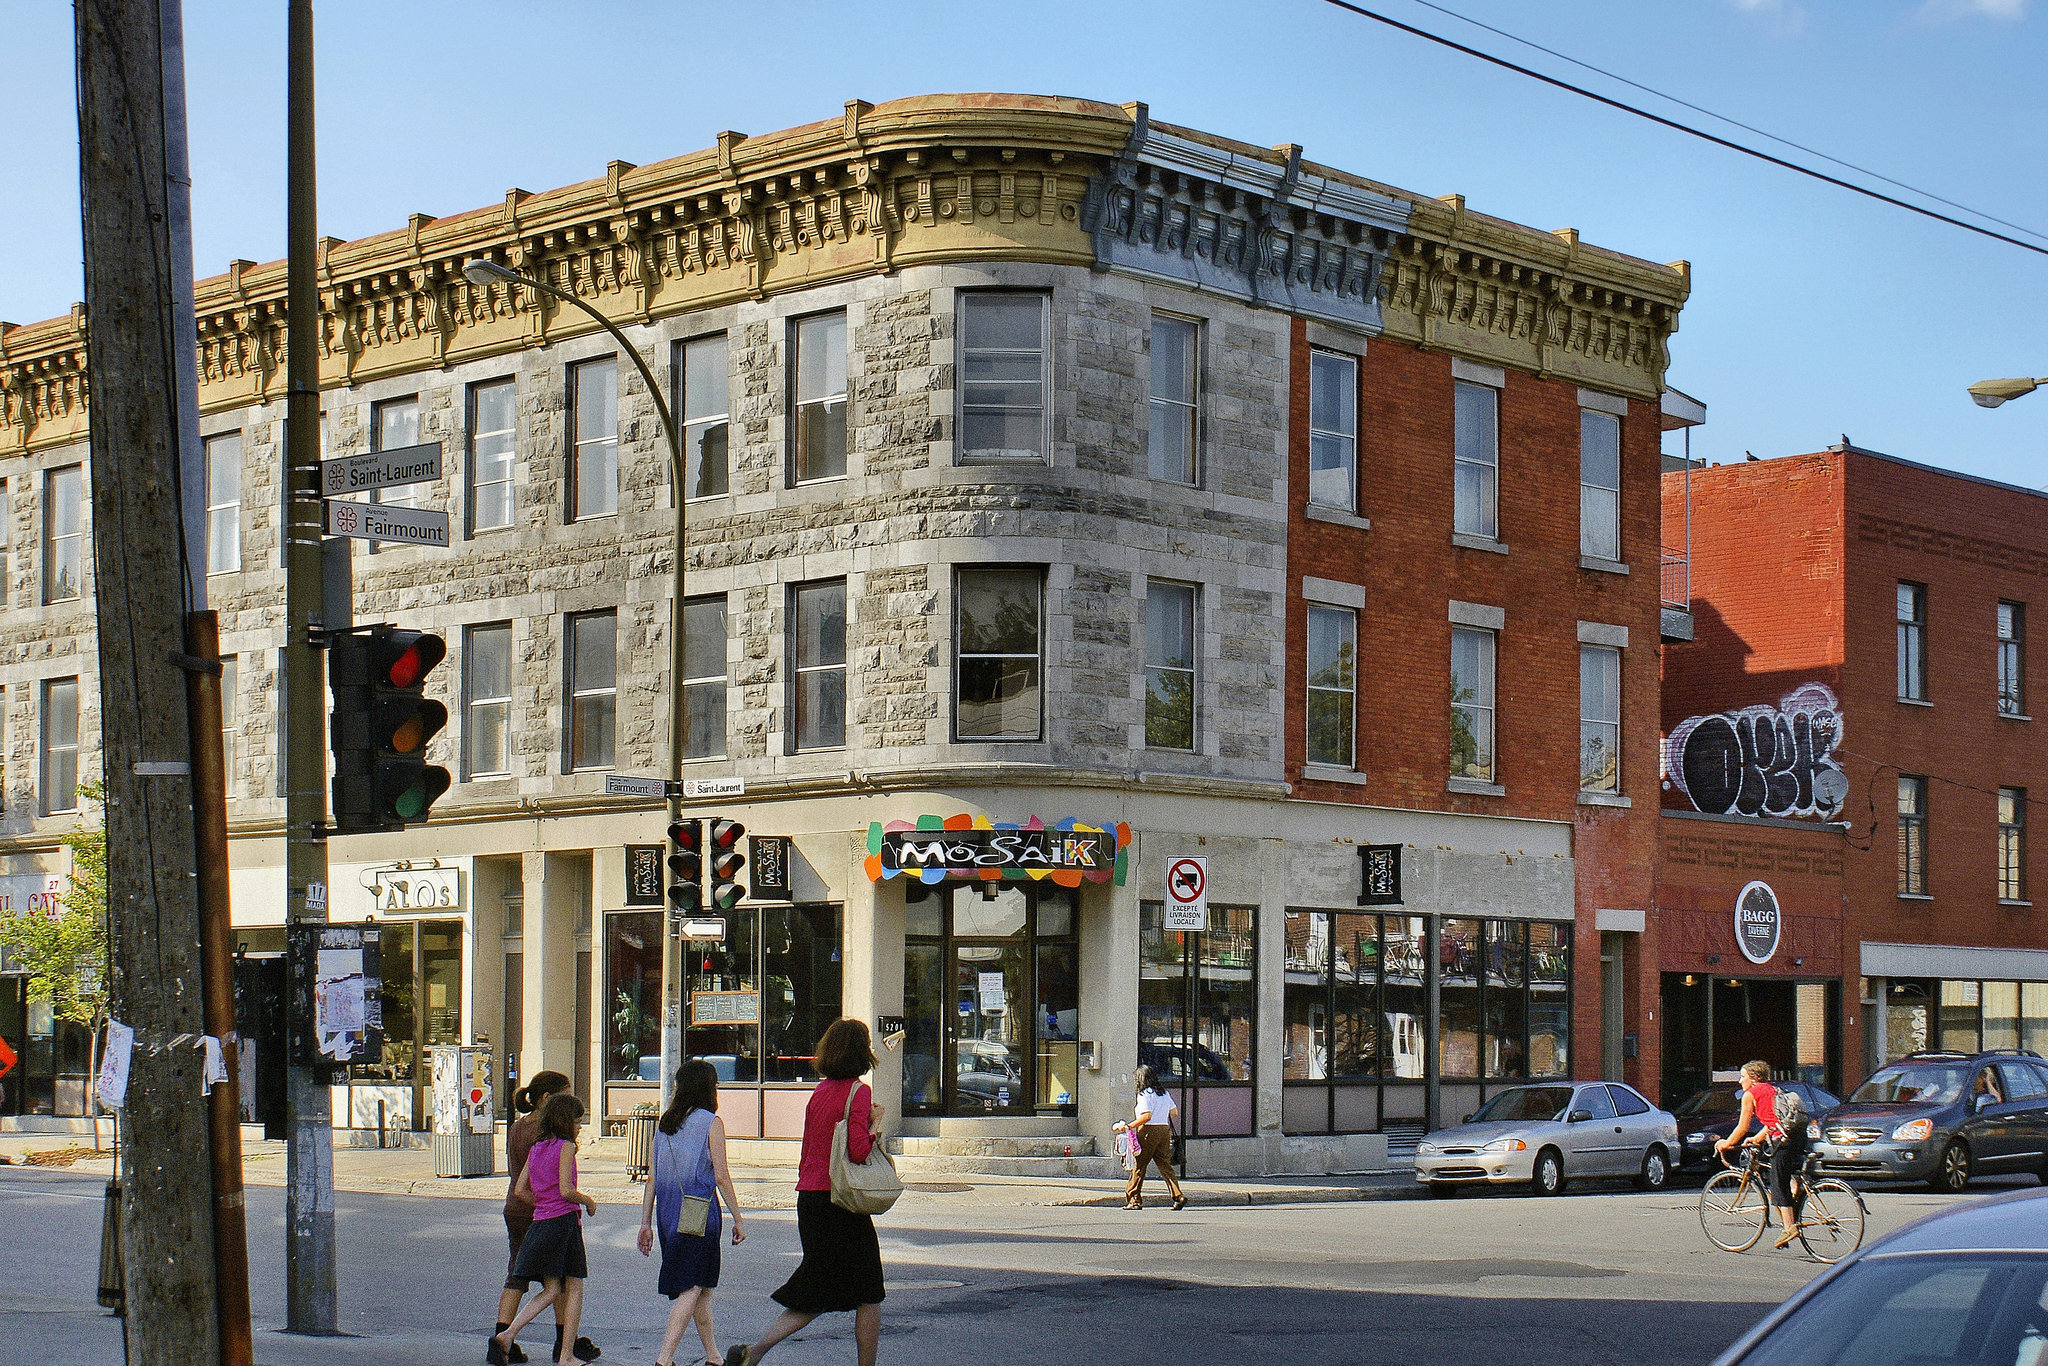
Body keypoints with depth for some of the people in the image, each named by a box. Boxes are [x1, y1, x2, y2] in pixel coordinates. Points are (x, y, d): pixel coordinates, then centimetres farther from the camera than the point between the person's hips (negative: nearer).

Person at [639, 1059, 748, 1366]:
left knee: (703, 1287, 17)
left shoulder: (664, 1124, 9)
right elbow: (721, 1177, -9)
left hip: (668, 1212, 6)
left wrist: (646, 1223, 13)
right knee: (692, 1288, -4)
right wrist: (738, 1220, -2)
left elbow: (652, 1177, 9)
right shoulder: (711, 1123, -6)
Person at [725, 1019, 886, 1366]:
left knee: (816, 1297, 11)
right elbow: (859, 1151, -21)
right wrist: (876, 1125, -4)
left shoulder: (820, 1092, 12)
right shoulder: (858, 1092, -10)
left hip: (808, 1198, 7)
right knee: (869, 1295, 6)